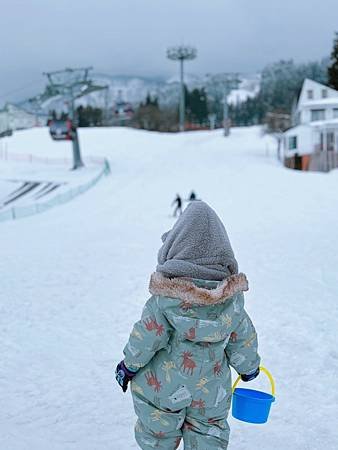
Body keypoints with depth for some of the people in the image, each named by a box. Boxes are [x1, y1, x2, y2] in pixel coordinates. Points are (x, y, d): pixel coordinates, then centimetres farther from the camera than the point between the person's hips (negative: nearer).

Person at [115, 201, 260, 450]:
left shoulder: (166, 297, -25)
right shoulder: (232, 294, -13)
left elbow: (147, 336, -18)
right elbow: (243, 337, -1)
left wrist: (129, 365, 0)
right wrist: (249, 366, 18)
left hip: (164, 385, -2)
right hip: (212, 390, 3)